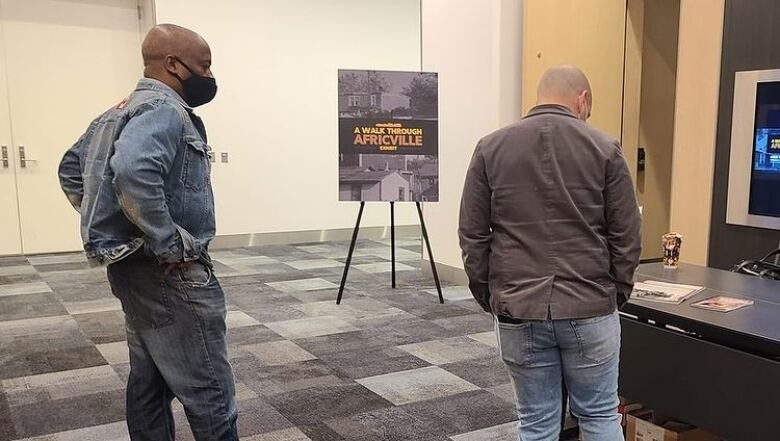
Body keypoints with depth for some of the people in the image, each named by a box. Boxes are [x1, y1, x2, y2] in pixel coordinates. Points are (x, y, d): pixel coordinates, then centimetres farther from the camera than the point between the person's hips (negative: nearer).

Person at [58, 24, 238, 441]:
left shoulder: (125, 109, 15)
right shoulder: (164, 109, -16)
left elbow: (70, 169, 24)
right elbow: (134, 172, -36)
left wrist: (107, 223, 18)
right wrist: (170, 247, -26)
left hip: (133, 266, 10)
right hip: (172, 275, -10)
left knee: (149, 382, 17)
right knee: (209, 393, -4)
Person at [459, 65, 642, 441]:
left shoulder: (491, 148, 1)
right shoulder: (604, 149, -1)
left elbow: (472, 235, 1)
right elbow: (627, 236, 0)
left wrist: (488, 296, 11)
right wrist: (616, 294, 12)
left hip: (518, 310, 1)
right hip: (590, 309, 0)